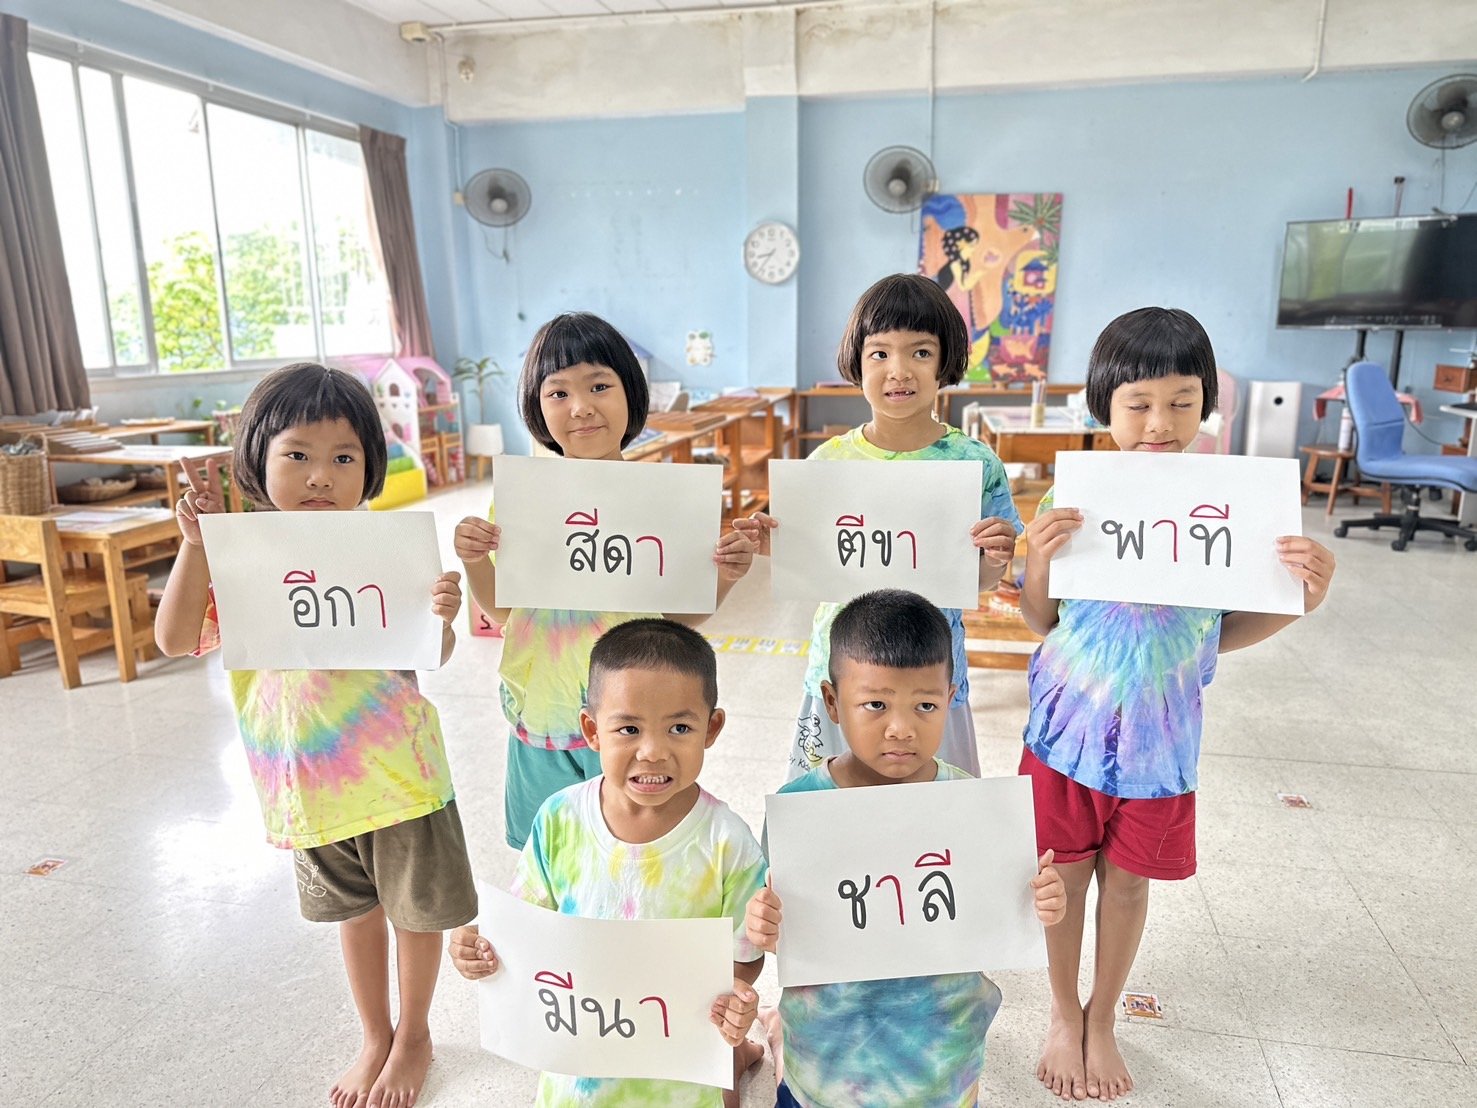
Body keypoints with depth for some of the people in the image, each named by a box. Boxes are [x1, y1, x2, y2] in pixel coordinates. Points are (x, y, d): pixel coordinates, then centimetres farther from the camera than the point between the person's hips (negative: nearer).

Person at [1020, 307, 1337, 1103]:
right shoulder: (1073, 498, -10)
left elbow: (1224, 633, 1)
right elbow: (1040, 620, -3)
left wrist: (1301, 600, -15)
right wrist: (1038, 561, -22)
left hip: (1159, 738, 1)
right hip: (1069, 729, -1)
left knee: (1128, 881, 17)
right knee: (1064, 874, 14)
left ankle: (1102, 1021, 41)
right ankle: (1062, 1014, 39)